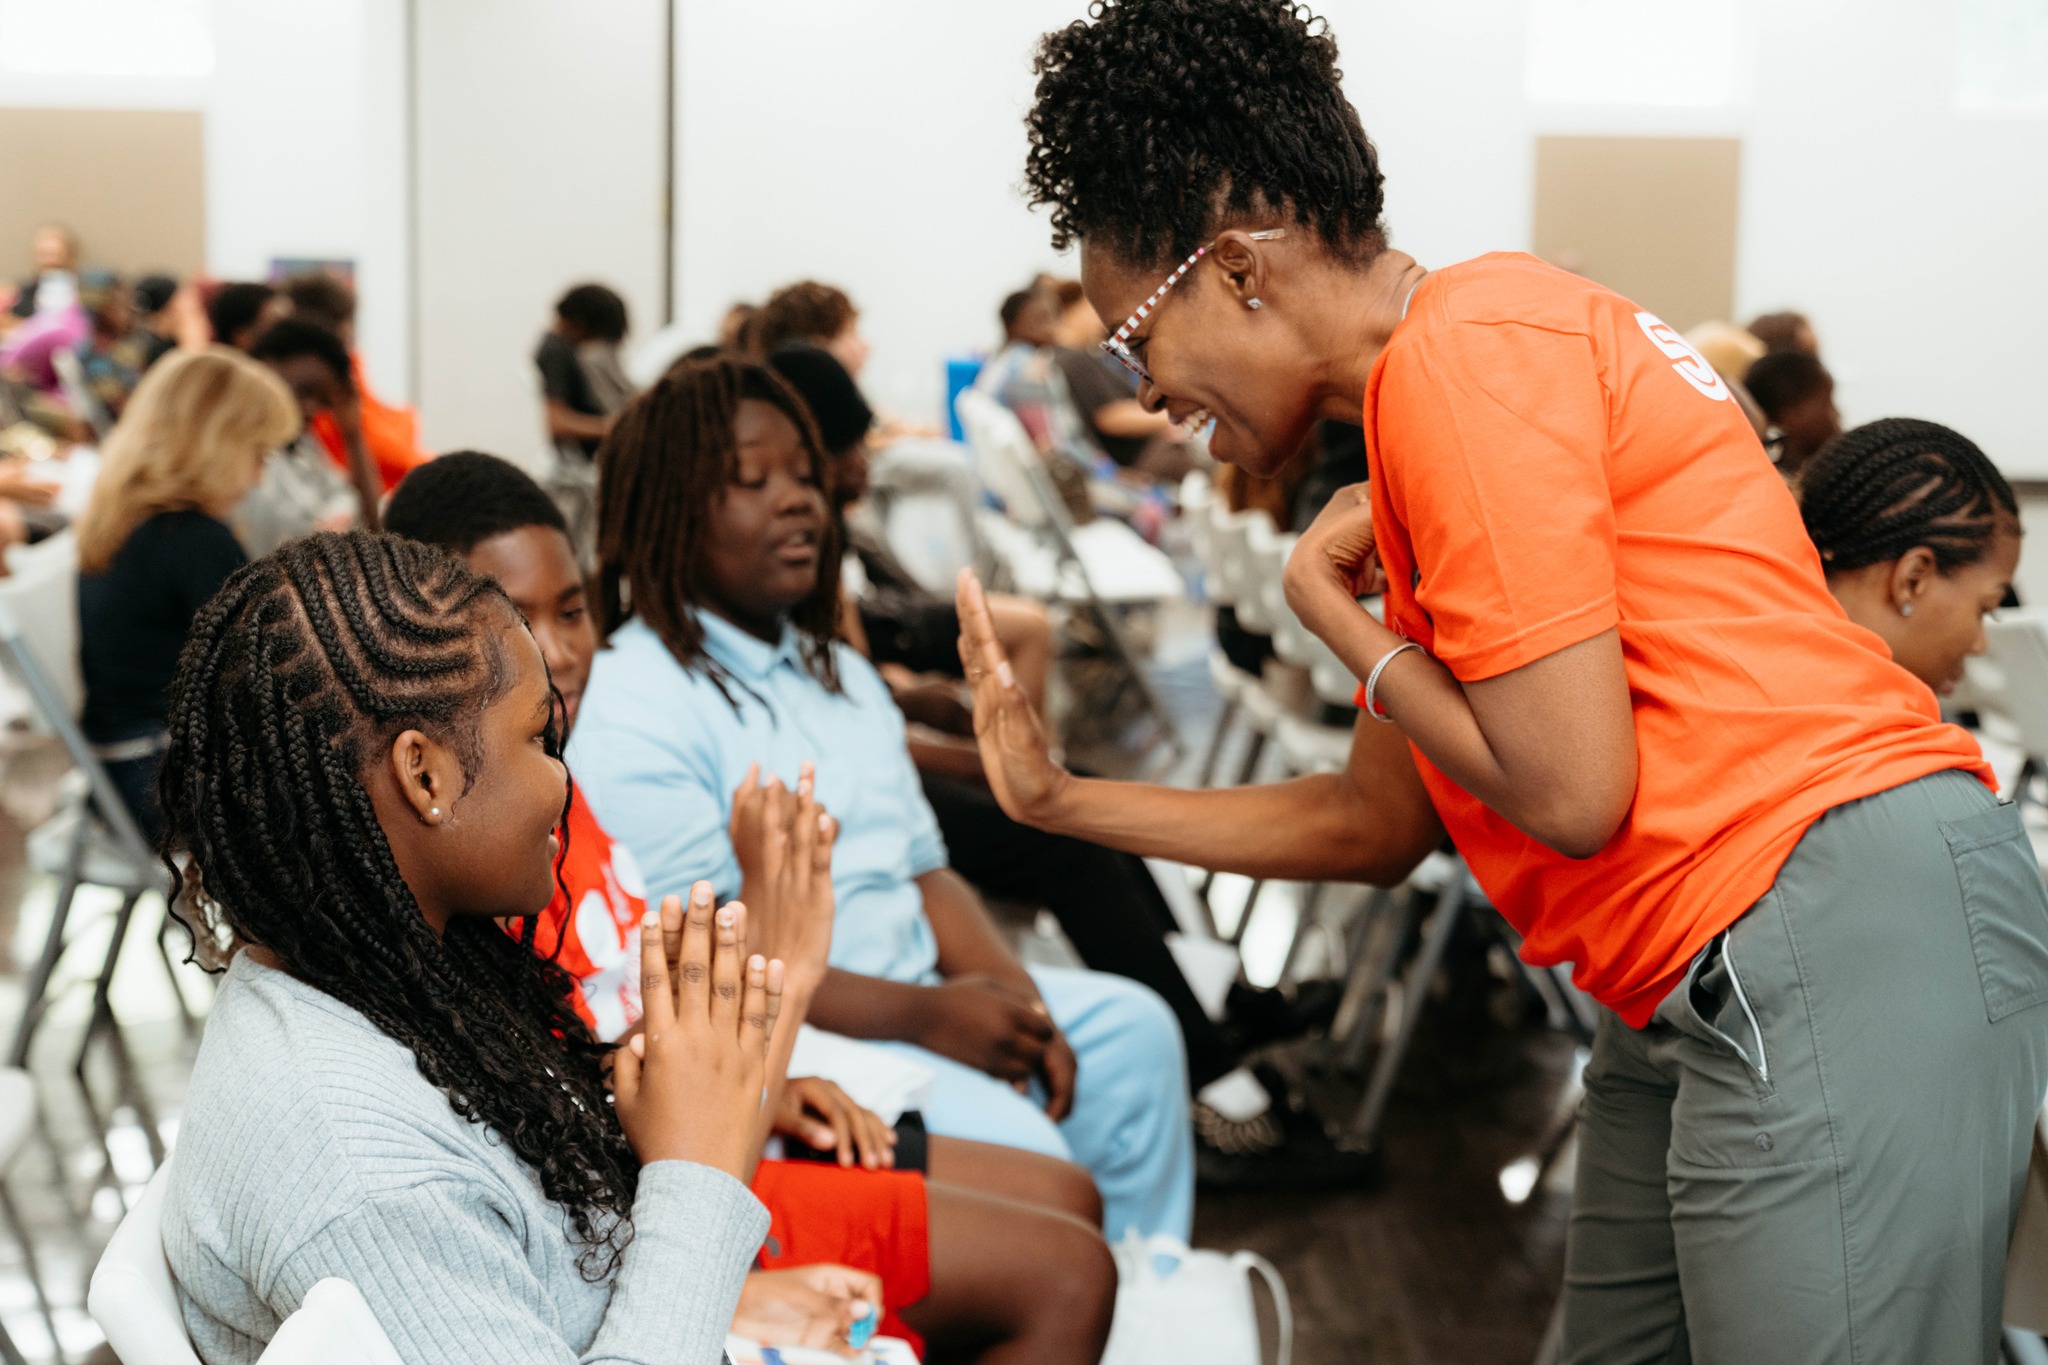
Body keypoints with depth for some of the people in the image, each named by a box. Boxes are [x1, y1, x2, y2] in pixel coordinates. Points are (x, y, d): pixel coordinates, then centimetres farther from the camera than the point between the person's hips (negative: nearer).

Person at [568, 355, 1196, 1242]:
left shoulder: (837, 672, 20)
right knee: (1011, 1143, -26)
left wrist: (1010, 994, -2)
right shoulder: (629, 707, -11)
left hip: (914, 993, 9)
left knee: (1130, 1029, -3)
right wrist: (925, 1017, -20)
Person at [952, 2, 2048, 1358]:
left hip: (1847, 927, -10)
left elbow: (1572, 791, -16)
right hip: (1705, 991, 10)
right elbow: (1379, 824, 23)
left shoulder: (1462, 354, -12)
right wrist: (1063, 799, 24)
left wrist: (1335, 613, -2)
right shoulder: (1432, 380, 20)